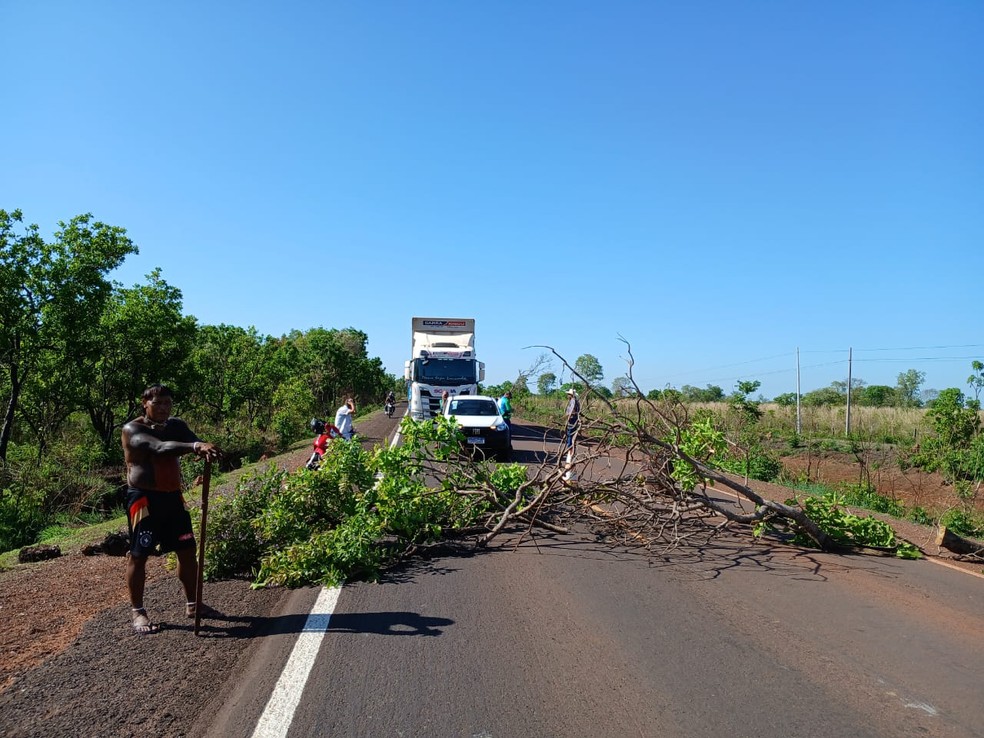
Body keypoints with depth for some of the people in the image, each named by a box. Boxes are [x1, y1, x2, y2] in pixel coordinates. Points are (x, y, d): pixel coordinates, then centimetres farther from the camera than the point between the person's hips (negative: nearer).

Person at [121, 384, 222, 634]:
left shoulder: (176, 425, 7)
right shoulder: (133, 429, -12)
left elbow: (193, 440, -12)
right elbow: (159, 447, -30)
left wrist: (206, 450, -38)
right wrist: (196, 447, -46)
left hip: (173, 497, 6)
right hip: (143, 499, -6)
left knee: (187, 550, 10)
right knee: (138, 555, 1)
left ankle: (192, 604, 24)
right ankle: (137, 611, 16)